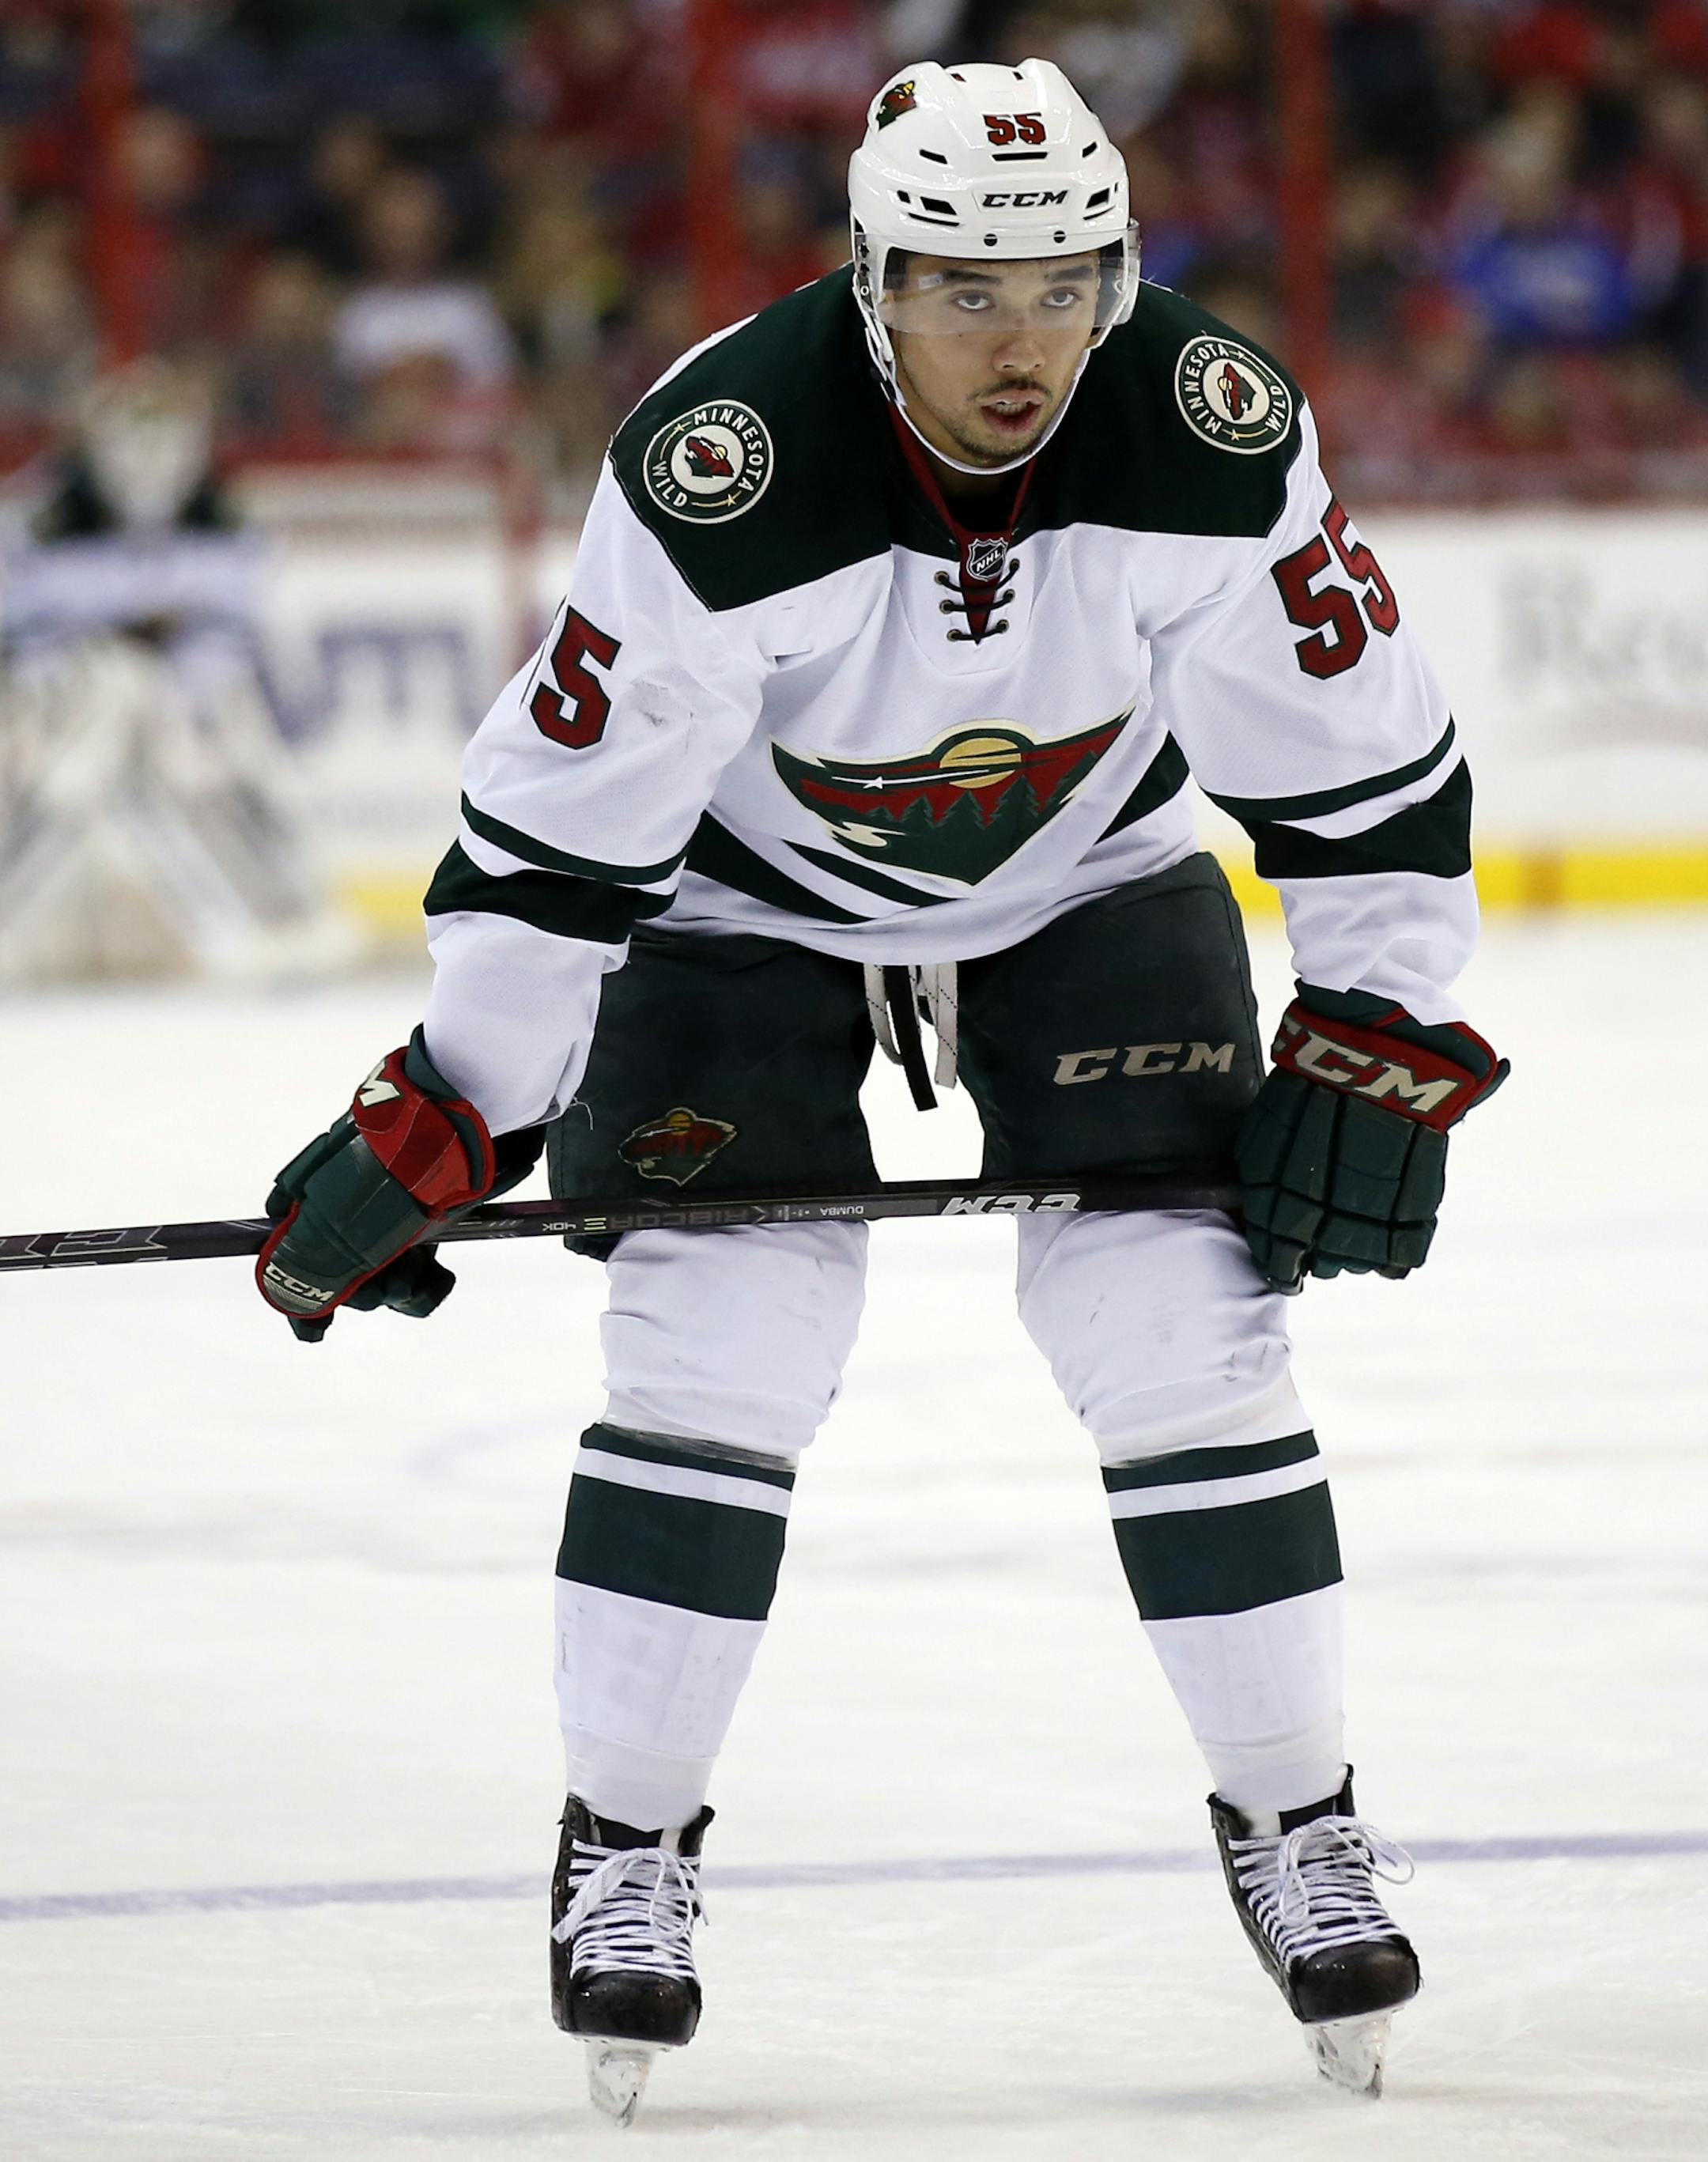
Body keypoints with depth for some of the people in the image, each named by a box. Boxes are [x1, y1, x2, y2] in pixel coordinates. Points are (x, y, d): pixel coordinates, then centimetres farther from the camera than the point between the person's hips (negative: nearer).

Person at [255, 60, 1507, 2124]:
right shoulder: (719, 467, -33)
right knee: (721, 1334, -14)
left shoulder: (1215, 438, -27)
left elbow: (1371, 766, -13)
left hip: (1091, 885, 2)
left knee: (1184, 1319, -9)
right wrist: (438, 1125, -20)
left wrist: (1379, 1049, -13)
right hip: (748, 893, -2)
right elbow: (559, 824, -23)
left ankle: (1295, 1824, 8)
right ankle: (623, 1849, 3)